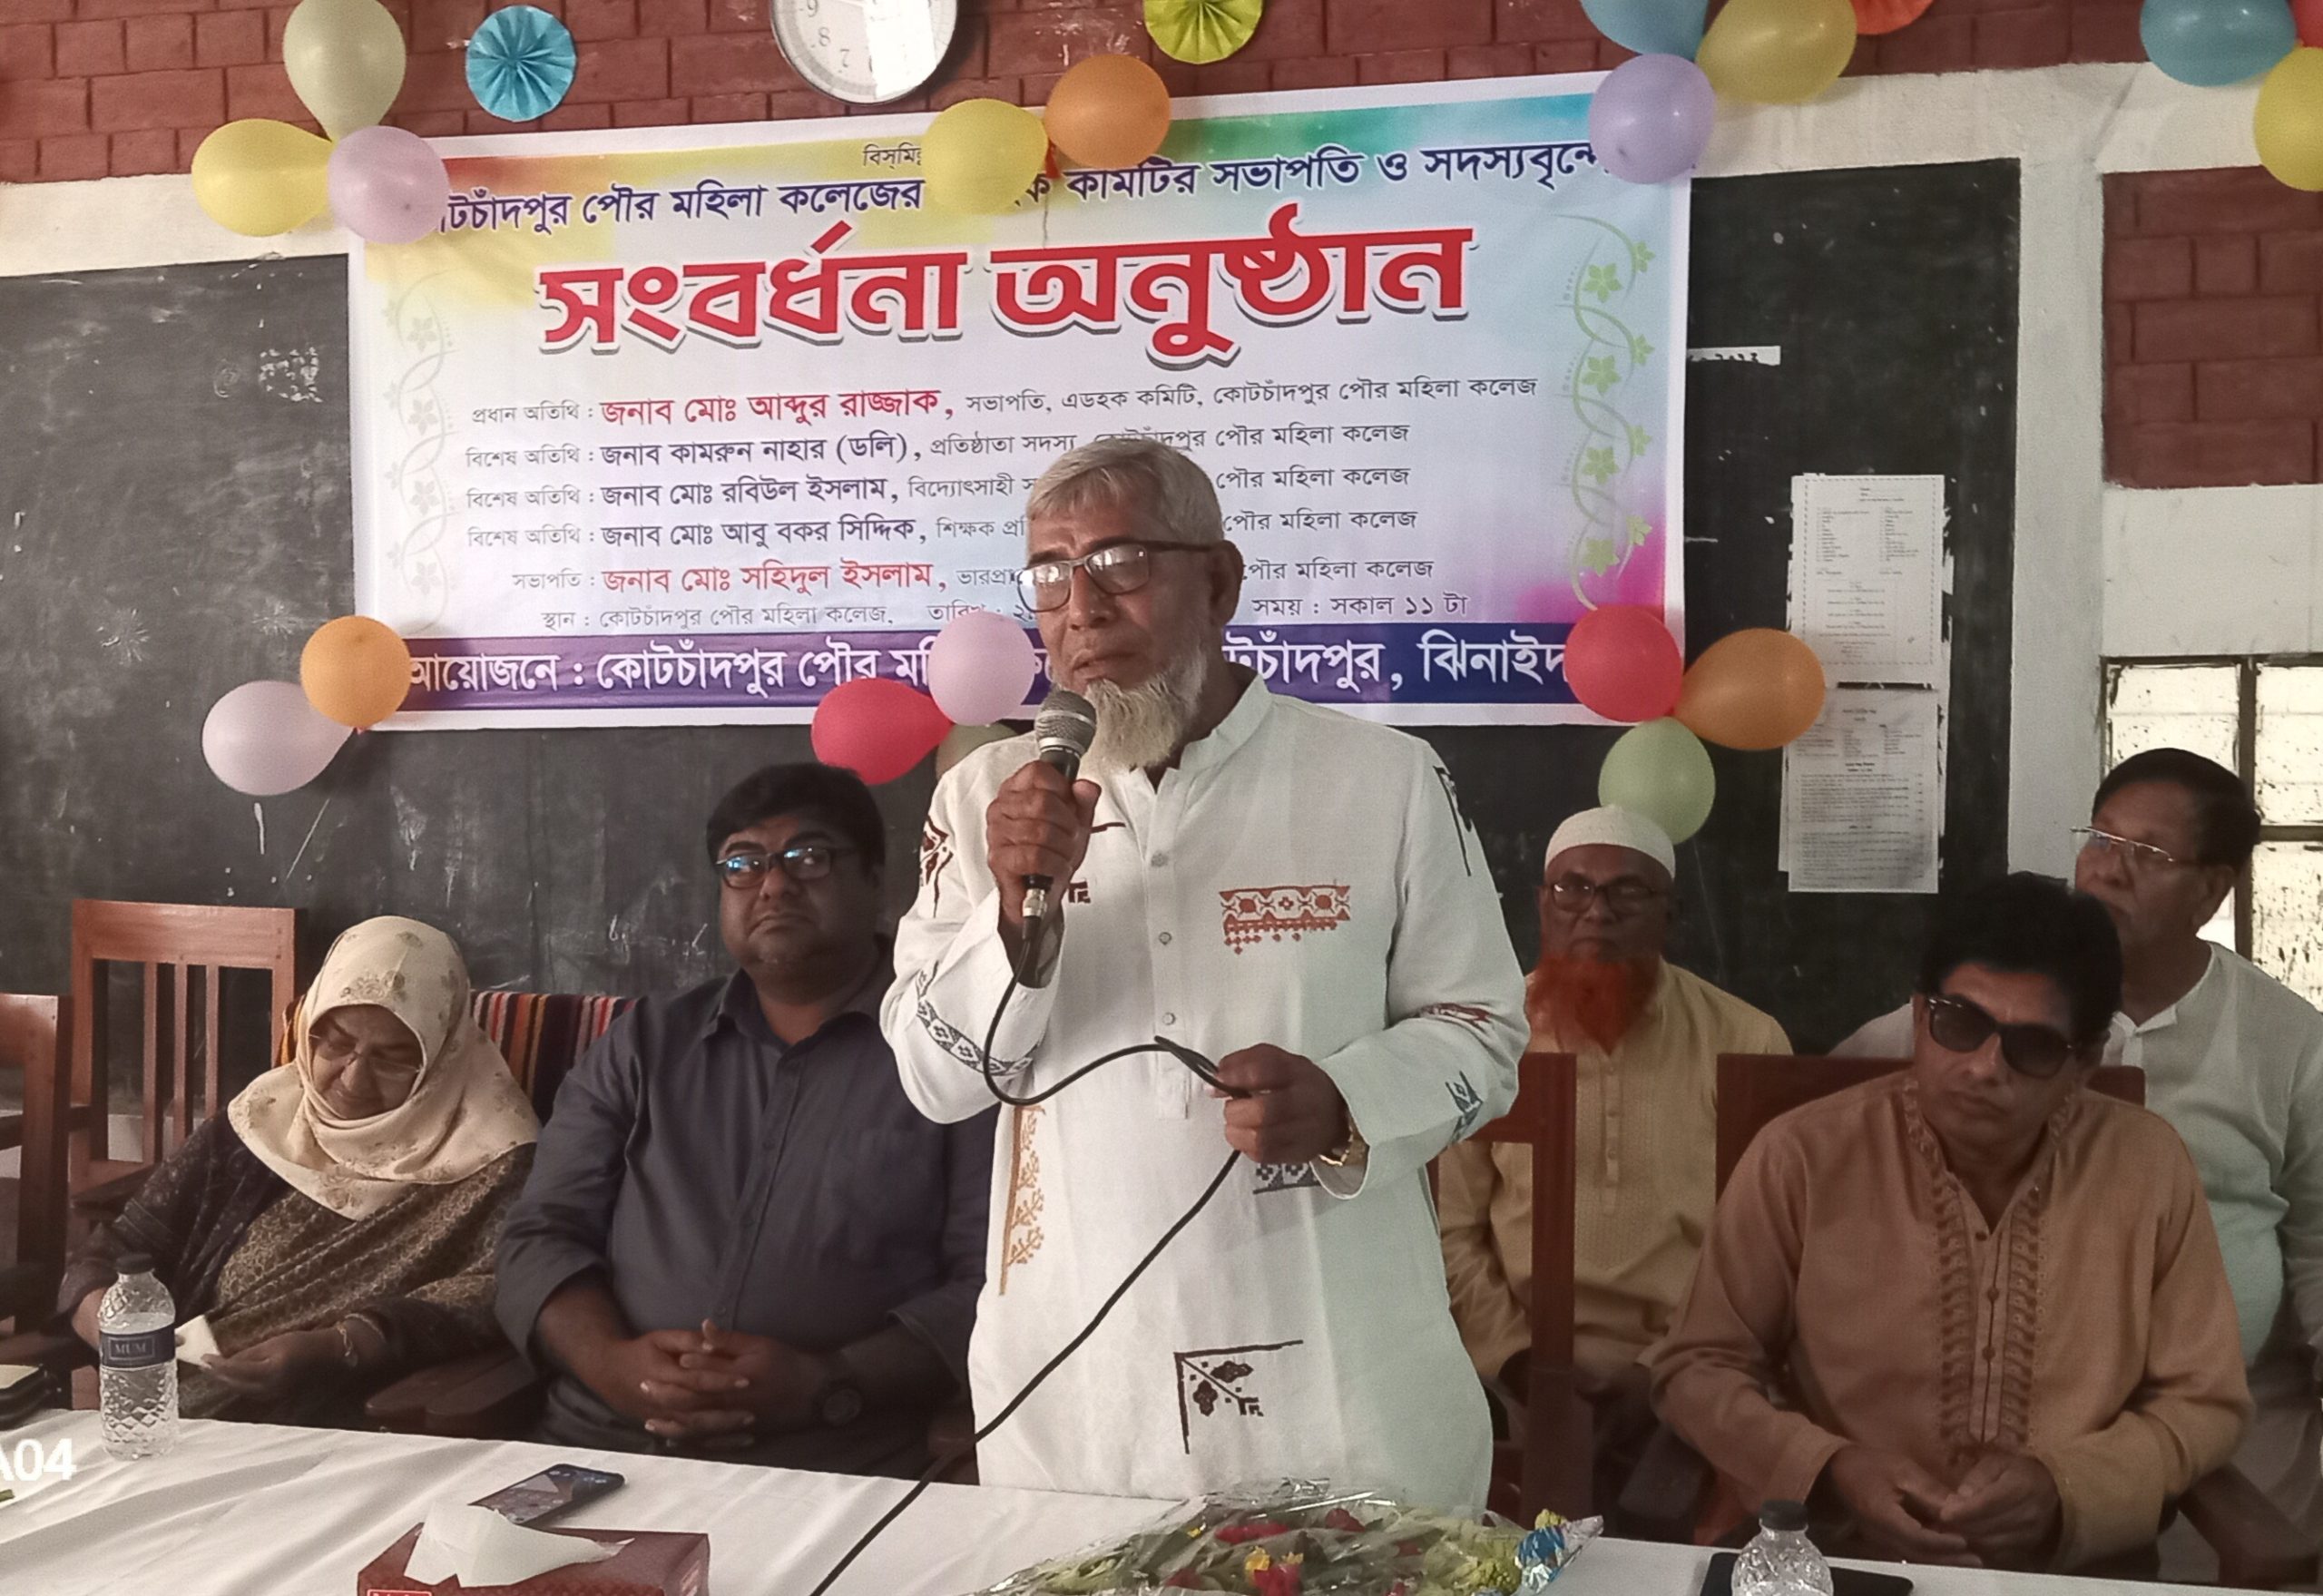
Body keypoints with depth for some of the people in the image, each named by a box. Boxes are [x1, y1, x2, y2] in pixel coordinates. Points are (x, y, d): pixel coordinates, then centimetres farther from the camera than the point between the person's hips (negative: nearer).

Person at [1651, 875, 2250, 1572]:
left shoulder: (2149, 1167, -3)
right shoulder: (1801, 1158, -8)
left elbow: (2204, 1401, 5)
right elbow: (1697, 1368, -1)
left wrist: (2065, 1489, -11)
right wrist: (1825, 1471, -17)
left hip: (2076, 1572, 2)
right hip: (1839, 1565, -2)